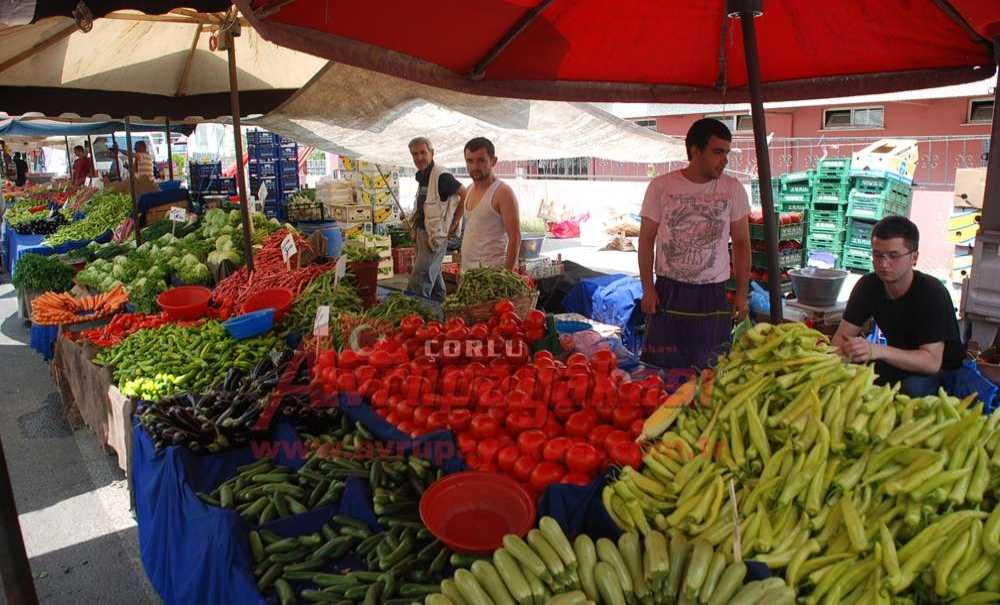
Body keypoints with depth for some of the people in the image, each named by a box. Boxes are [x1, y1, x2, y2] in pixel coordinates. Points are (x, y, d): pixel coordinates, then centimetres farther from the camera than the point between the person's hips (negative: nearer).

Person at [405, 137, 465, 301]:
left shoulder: (442, 176, -17)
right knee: (434, 275, 18)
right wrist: (415, 231, 17)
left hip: (435, 235, -9)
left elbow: (465, 195, -17)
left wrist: (454, 223, -13)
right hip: (422, 232, 9)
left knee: (419, 282, -11)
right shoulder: (422, 177, 12)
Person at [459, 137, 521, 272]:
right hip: (467, 270, 7)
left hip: (491, 271, -7)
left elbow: (515, 238, -15)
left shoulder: (503, 192, -11)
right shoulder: (470, 190, 13)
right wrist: (463, 269, 15)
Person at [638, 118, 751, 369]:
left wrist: (742, 293, 3)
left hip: (714, 294, 1)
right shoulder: (660, 186, -3)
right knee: (663, 368, 2)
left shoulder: (733, 189, 0)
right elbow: (646, 240, 2)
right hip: (668, 291, -1)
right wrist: (647, 289, -4)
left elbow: (741, 244, 7)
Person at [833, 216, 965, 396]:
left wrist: (878, 351, -45)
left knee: (912, 387, -35)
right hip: (897, 364, 5)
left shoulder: (932, 293, -24)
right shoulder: (868, 285, -8)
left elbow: (932, 362, -30)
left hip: (942, 372, -4)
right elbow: (842, 337, -10)